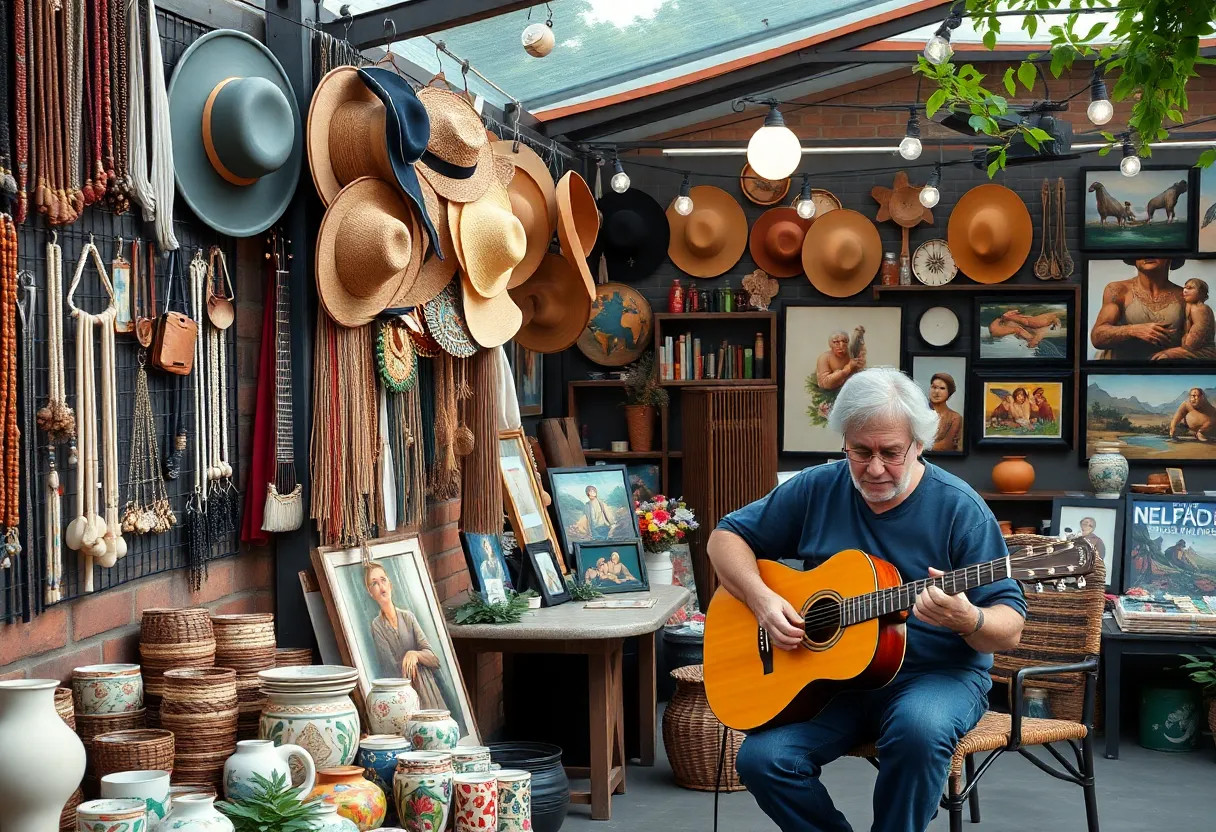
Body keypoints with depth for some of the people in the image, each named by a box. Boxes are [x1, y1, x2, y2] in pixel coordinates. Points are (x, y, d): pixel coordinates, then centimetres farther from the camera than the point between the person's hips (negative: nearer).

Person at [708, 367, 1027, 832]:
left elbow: (1010, 631, -9)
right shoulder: (817, 491, 1)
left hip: (937, 673, -3)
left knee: (919, 728, -37)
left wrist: (966, 618, -33)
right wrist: (762, 599, -10)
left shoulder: (958, 509, -9)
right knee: (762, 758, -22)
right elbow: (727, 537, 9)